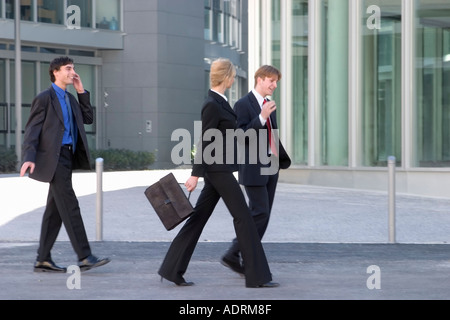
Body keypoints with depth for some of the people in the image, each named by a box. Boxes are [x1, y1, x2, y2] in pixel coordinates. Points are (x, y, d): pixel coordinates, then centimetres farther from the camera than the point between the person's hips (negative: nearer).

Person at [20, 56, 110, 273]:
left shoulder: (70, 99, 19)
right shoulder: (44, 98, -5)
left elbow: (88, 119, 18)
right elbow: (32, 130, -8)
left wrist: (81, 91, 11)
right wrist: (29, 158, -21)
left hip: (67, 157, 9)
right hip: (53, 159, -9)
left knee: (55, 210, 9)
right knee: (70, 207, -11)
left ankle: (43, 260, 13)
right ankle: (84, 257, -13)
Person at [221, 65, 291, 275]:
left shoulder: (269, 106, 16)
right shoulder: (243, 104, -9)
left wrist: (283, 159, 16)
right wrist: (262, 117, -24)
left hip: (270, 167, 8)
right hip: (253, 168, -8)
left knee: (262, 215, 6)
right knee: (260, 213, -12)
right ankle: (232, 255, -3)